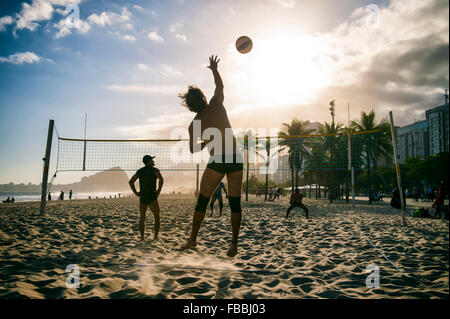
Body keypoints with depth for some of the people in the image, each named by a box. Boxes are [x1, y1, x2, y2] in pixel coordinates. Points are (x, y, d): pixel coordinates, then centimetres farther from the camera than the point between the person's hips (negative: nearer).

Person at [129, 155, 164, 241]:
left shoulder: (139, 171, 12)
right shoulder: (155, 170, -3)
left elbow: (131, 181, 6)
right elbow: (161, 179, -24)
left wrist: (135, 192, 6)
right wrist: (159, 190, -16)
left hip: (142, 198, 4)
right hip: (152, 198, -4)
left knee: (142, 218, 14)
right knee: (157, 218, 9)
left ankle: (142, 237, 8)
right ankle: (155, 236, 1)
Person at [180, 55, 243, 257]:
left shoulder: (194, 124, 2)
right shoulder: (216, 105, 4)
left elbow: (193, 150, 10)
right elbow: (220, 85, 23)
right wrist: (214, 68, 38)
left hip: (217, 162, -2)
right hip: (236, 159, 2)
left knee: (202, 201, 14)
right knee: (235, 203, 5)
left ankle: (193, 238, 21)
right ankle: (234, 244, 5)